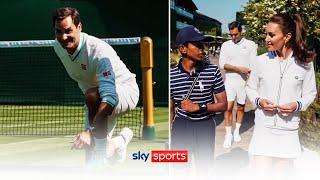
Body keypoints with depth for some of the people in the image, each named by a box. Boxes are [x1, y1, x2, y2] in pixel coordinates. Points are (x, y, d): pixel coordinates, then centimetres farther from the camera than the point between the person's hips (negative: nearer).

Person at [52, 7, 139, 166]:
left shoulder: (99, 51, -34)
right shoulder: (58, 47, -10)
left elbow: (109, 96, -44)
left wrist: (91, 131, -54)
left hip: (125, 92, -7)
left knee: (92, 95, -39)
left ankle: (99, 159, -29)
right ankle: (120, 142, 39)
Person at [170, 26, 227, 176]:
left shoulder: (212, 71, -7)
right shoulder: (172, 74, -5)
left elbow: (223, 104, -3)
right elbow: (170, 109, 5)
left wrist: (199, 107, -17)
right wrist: (169, 137, 7)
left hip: (205, 127, 0)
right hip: (181, 127, 0)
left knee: (204, 170, 15)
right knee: (180, 171, 12)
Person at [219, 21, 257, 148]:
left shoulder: (251, 45, 0)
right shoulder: (226, 45, 3)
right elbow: (222, 64, -6)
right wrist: (239, 68, -17)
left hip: (244, 81, 0)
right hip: (230, 81, 0)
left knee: (241, 107, 10)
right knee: (228, 107, -6)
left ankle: (237, 131, 26)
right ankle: (228, 135, 2)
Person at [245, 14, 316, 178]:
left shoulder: (304, 63, -4)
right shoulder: (261, 61, -3)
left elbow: (310, 93, 5)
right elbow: (250, 88, 9)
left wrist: (297, 105, -14)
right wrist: (259, 101, -11)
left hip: (288, 131, 1)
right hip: (263, 128, 0)